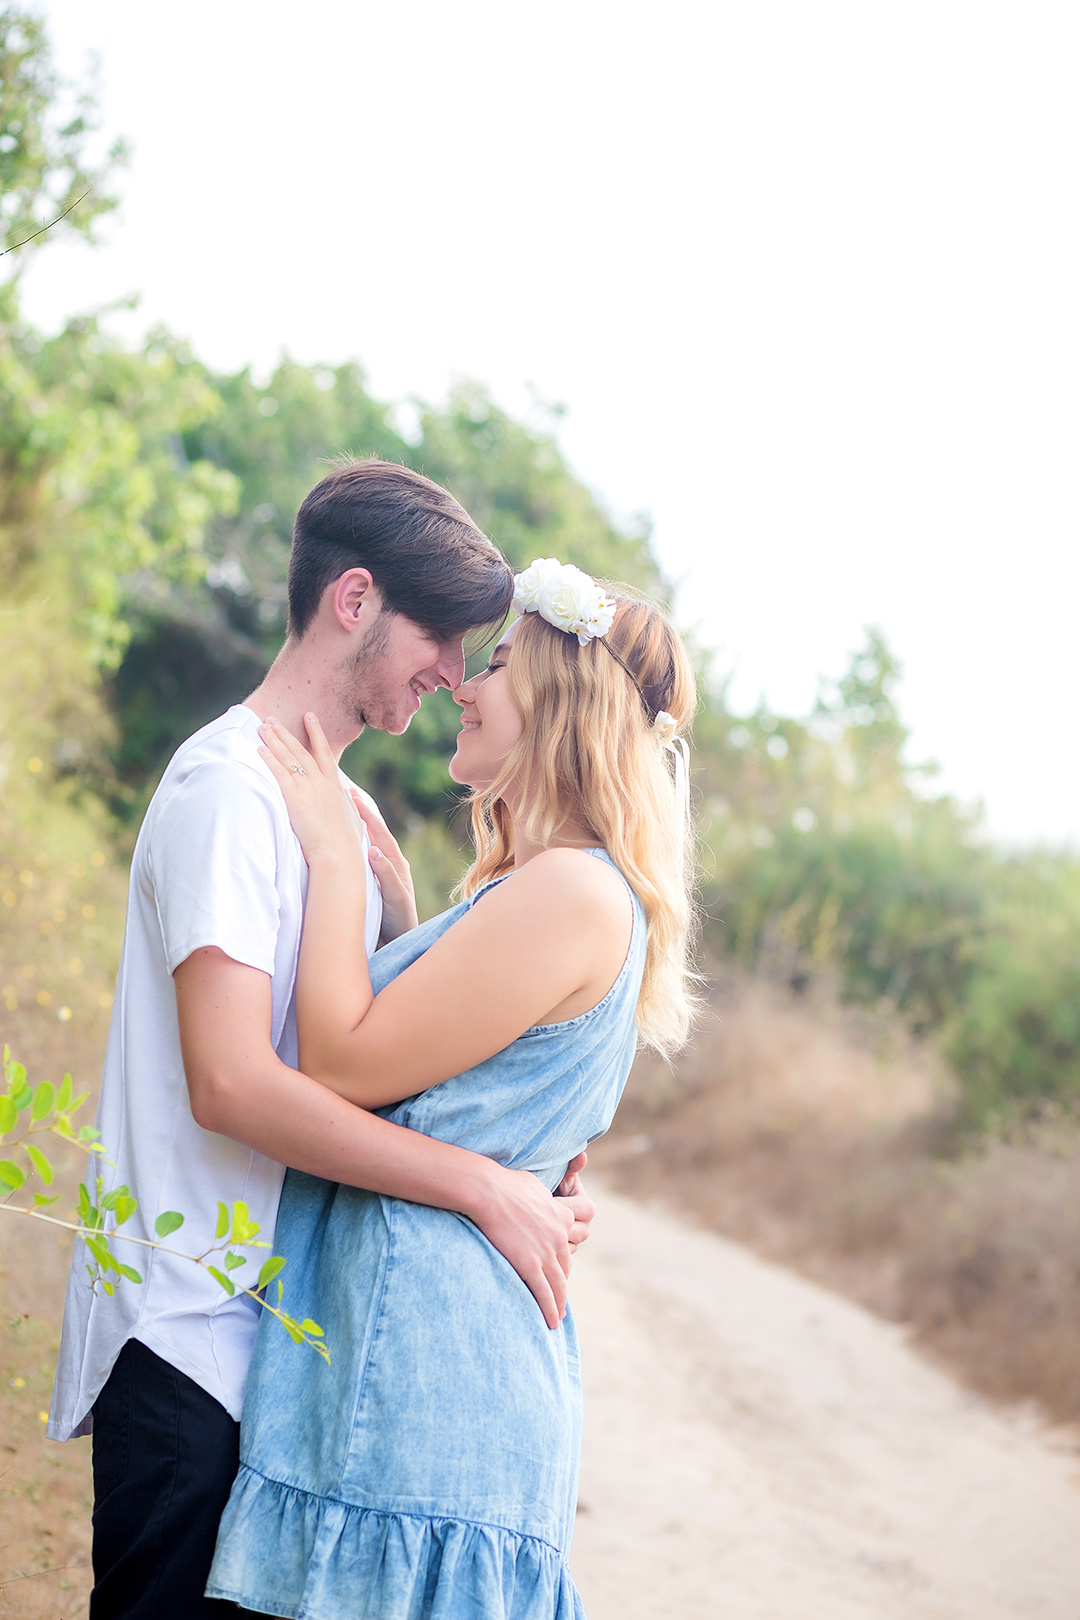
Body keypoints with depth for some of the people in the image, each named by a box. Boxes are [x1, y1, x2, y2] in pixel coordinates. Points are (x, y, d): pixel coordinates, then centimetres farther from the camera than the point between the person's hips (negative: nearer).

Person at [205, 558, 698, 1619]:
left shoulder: (574, 893, -15)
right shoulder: (542, 890, 18)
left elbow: (343, 1068, -16)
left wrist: (335, 857, -9)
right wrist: (383, 875, 21)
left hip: (427, 1339, -10)